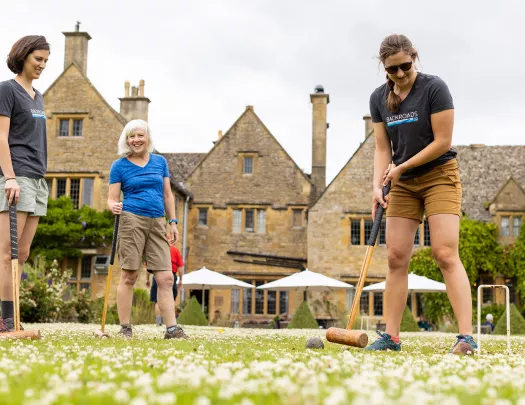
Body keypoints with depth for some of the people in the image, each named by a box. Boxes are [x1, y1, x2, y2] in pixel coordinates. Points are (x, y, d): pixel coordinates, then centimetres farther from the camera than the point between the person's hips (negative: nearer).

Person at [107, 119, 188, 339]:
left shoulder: (160, 162, 15)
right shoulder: (119, 165, 5)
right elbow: (112, 199, 2)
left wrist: (173, 222, 11)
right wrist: (114, 206, -20)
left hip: (157, 223, 3)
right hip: (132, 221, -3)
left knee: (166, 278, -3)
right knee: (128, 276, -3)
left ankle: (172, 328, -2)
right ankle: (125, 328, 4)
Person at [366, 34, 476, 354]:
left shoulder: (434, 88, -13)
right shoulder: (379, 99, 3)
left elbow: (443, 142, -15)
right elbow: (383, 148, 4)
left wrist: (401, 167, -12)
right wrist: (378, 186, -10)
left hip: (440, 176, -5)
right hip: (402, 185, 5)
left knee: (446, 254, -16)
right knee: (396, 258, -1)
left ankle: (467, 336, -16)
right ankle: (391, 336, 3)